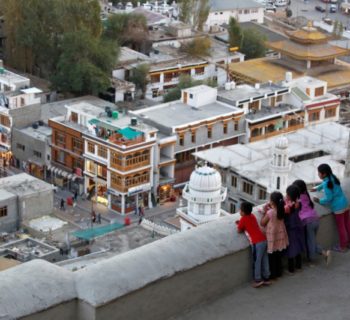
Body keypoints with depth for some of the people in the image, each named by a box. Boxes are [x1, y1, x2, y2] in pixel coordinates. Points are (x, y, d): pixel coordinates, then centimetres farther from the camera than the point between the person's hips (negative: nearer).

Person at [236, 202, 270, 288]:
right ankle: (266, 278, 20)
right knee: (264, 261, 13)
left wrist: (238, 225, 22)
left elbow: (239, 230, 4)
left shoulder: (243, 219, -6)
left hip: (257, 243, -8)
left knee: (256, 261, 0)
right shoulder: (252, 216, 16)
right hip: (264, 240, 8)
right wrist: (241, 223, 18)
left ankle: (258, 280, 0)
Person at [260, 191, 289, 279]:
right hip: (280, 235, 6)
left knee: (272, 257, 9)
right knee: (279, 256, 19)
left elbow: (262, 223, -12)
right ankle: (278, 272, 31)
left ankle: (273, 274, 18)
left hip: (272, 237, -6)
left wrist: (264, 212, -7)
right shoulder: (281, 210, -8)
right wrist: (270, 209, 5)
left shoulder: (269, 213, -26)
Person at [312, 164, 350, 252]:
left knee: (341, 227, 5)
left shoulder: (327, 183, -22)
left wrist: (319, 200, -5)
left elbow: (328, 198, -19)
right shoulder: (332, 178, 5)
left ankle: (342, 247, 16)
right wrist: (317, 188, 36)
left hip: (338, 207, -8)